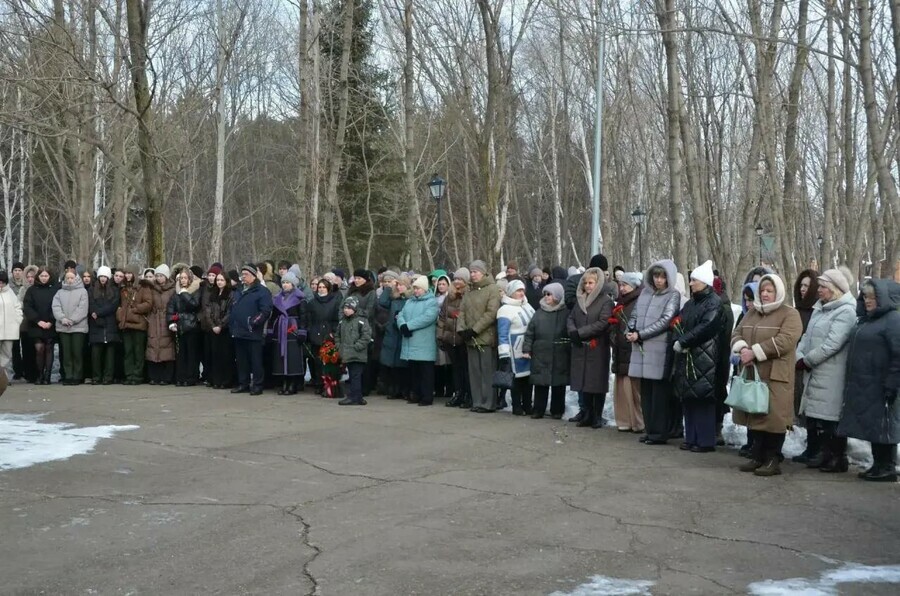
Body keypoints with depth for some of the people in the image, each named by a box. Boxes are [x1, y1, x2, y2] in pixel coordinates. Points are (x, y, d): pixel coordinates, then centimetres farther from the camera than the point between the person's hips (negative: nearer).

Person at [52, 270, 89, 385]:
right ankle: (68, 376, 6)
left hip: (78, 327, -3)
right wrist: (62, 318, -12)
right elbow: (56, 307, 4)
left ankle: (77, 377, 1)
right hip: (63, 327, 3)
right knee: (66, 353, 2)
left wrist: (72, 320, -13)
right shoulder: (60, 292, 16)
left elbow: (82, 308, -5)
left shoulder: (82, 291, 6)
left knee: (77, 352, -5)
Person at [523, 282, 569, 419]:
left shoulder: (566, 313, -2)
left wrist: (571, 350, -2)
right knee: (540, 383, 5)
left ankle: (557, 410, 18)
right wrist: (526, 349, 0)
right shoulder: (540, 312, 6)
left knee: (558, 384, 7)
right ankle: (538, 409, 14)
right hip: (541, 355, 2)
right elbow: (529, 333, 7)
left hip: (560, 356, -2)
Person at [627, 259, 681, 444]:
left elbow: (665, 321, -10)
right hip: (641, 348, 5)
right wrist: (630, 330, -5)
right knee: (646, 391, 8)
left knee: (660, 392, -3)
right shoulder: (645, 292, 16)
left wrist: (640, 334, -13)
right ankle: (650, 430, 16)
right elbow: (634, 314, 16)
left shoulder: (673, 295, -1)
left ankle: (660, 433, 2)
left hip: (660, 349, -5)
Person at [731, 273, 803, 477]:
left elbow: (784, 341, -19)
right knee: (753, 415, 10)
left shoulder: (790, 315, -5)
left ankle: (773, 460, 3)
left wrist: (754, 352, -21)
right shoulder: (751, 313, 17)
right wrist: (742, 348, -12)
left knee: (772, 416, -7)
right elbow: (737, 333, 12)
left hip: (774, 376, -7)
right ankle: (757, 456, 20)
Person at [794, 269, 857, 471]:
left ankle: (838, 457, 3)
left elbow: (832, 344, -20)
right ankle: (813, 451, 27)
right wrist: (800, 356, -2)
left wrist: (807, 360, -14)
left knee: (830, 416, -5)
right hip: (813, 372, 9)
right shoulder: (819, 308, 17)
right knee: (811, 412, 15)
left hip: (831, 376, -9)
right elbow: (807, 335, 15)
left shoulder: (846, 312, -12)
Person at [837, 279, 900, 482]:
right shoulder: (866, 320, 16)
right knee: (872, 426, 12)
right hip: (863, 386, 9)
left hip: (880, 387, -9)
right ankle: (878, 465, 20)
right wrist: (851, 382, 16)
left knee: (883, 426, -2)